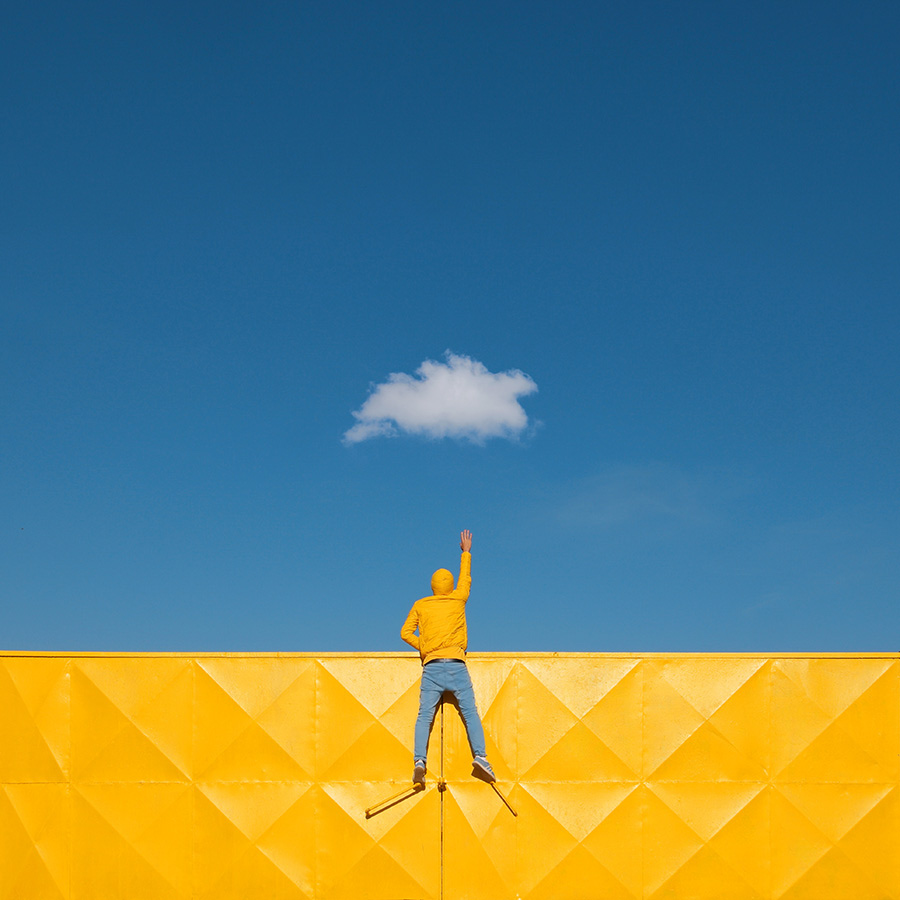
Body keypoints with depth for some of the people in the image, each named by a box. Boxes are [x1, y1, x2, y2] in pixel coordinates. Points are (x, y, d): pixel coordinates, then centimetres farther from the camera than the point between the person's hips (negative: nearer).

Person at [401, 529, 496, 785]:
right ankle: (480, 756, -20)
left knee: (425, 716, -5)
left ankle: (419, 760, -22)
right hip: (456, 665, -1)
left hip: (431, 666, 1)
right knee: (470, 713, -3)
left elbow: (406, 632, 6)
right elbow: (466, 578, 29)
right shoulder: (458, 600, 12)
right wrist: (466, 552, 42)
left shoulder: (421, 605, 13)